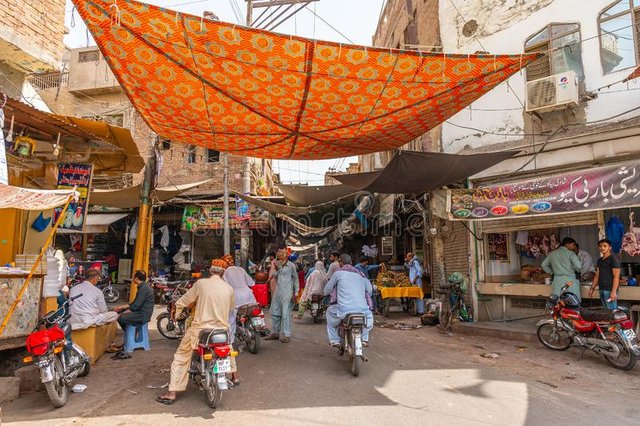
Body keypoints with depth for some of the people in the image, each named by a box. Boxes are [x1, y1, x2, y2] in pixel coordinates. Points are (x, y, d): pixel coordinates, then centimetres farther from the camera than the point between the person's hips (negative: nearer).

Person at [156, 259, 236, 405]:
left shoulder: (201, 283, -5)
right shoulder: (229, 288, 1)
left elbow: (183, 301, 2)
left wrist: (174, 313, 20)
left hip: (200, 329, -3)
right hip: (222, 330, 3)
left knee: (180, 358, 15)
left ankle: (171, 393, 12)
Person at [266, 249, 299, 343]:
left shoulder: (291, 266, -4)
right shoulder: (278, 264, 10)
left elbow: (295, 279, 0)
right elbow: (275, 277, 11)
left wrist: (296, 293, -2)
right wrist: (276, 269, -6)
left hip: (287, 293, -6)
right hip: (278, 292, 6)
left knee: (286, 314, -6)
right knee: (274, 312, 12)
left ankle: (286, 334, 4)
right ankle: (276, 332, 26)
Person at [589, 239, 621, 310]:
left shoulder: (613, 259, -6)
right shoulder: (600, 260, 17)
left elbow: (616, 276, -12)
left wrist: (614, 291, -18)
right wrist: (592, 288, 15)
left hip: (609, 290, -7)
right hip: (602, 289, 7)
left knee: (611, 310, -9)